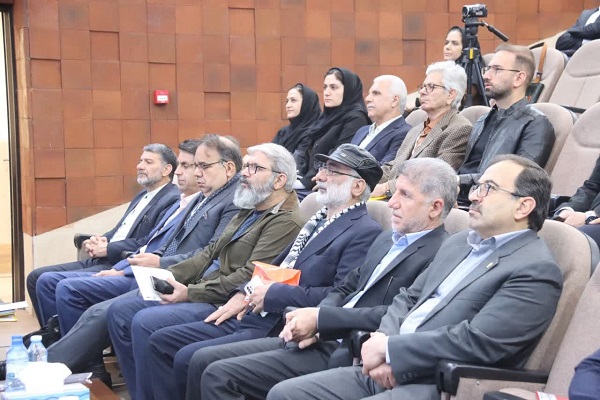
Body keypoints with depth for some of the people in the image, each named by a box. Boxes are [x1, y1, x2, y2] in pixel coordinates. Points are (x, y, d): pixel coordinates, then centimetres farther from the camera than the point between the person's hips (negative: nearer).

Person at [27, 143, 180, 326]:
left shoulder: (172, 200, -10)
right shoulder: (142, 196, 22)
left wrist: (108, 249, -15)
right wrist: (100, 240, 1)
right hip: (101, 261, 10)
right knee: (36, 277, 5)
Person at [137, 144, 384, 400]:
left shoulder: (365, 233, -10)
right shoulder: (320, 220, 18)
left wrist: (274, 295, -16)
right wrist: (245, 294, 6)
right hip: (255, 317, 9)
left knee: (190, 358, -21)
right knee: (160, 341, 3)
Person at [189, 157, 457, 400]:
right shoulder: (386, 240, 18)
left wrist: (320, 319, -18)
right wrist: (312, 322, -1)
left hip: (348, 356, -9)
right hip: (324, 340, 9)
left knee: (220, 376, -16)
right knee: (204, 360, 3)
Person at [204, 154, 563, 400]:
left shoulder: (536, 270, -10)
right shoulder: (459, 242, 18)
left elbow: (477, 341, -19)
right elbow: (408, 298, 19)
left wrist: (391, 350, -12)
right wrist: (382, 344, -3)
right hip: (386, 370, 9)